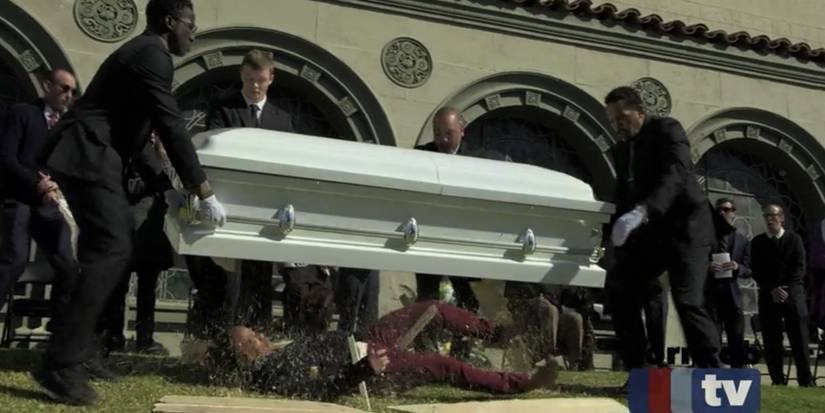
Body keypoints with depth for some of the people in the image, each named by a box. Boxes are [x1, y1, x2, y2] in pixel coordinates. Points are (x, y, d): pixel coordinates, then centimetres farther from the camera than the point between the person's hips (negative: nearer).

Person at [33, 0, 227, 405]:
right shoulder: (152, 53, -10)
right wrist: (205, 192, -15)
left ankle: (69, 353, 18)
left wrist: (165, 188, 19)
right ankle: (60, 365, -18)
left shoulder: (143, 51, 22)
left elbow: (130, 133, 24)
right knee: (112, 251, -15)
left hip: (88, 155, 11)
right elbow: (172, 128, -17)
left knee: (104, 249, 14)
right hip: (86, 155, -11)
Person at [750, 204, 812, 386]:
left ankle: (806, 381, -1)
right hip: (768, 295, 1)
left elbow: (799, 268, 1)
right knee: (771, 341, -3)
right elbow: (756, 271, 5)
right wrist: (772, 290, -8)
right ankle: (778, 381, 2)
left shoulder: (794, 239, 9)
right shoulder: (757, 242, 12)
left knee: (799, 339, -5)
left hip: (792, 293, -1)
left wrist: (786, 289, -11)